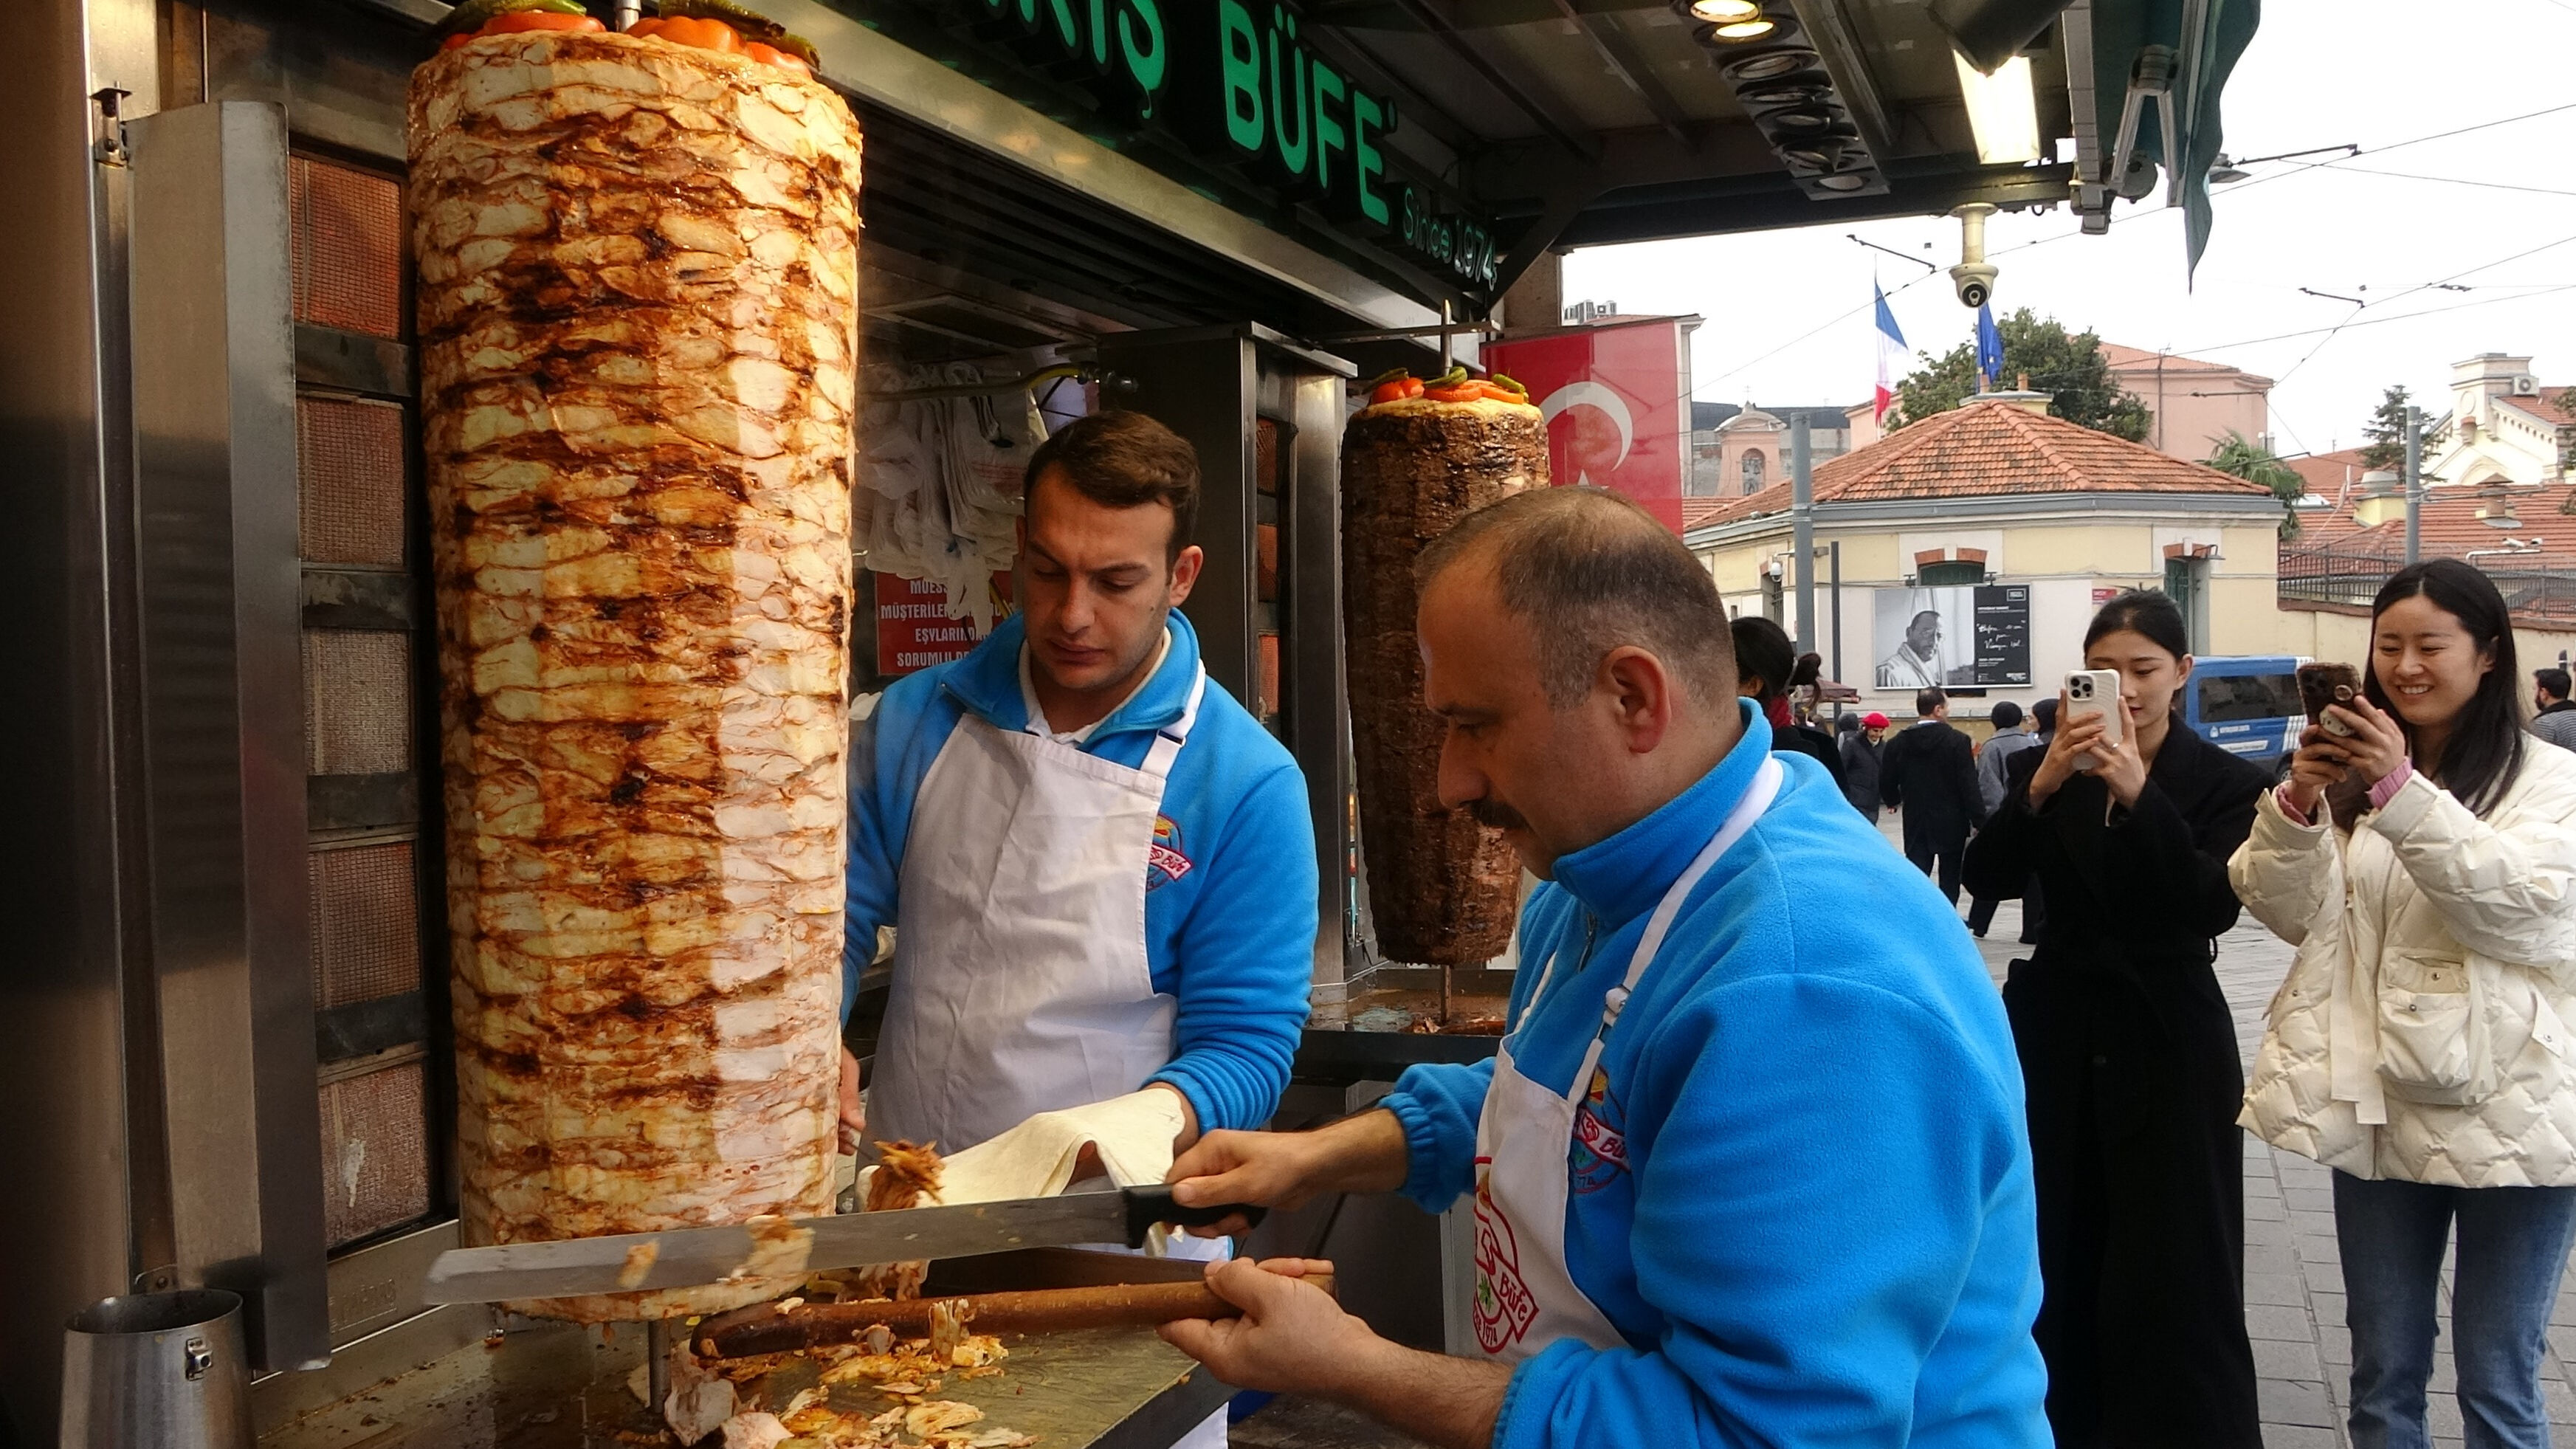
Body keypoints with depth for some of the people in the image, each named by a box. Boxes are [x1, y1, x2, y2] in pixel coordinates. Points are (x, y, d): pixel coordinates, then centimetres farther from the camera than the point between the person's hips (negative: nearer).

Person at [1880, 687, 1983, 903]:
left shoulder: (1898, 742, -1)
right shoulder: (1957, 741, -11)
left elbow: (1886, 782, 4)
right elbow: (1969, 786, -14)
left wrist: (1894, 801, 26)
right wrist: (1979, 822, -10)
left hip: (1916, 823, 3)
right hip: (1951, 824, -2)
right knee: (1950, 879, 9)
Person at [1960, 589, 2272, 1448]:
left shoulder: (2225, 781, -2)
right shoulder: (2039, 767, 5)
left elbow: (2216, 907, -17)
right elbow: (1987, 879, -8)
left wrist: (2140, 795, -28)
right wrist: (2041, 787, -23)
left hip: (2167, 1046, -2)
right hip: (2054, 1038, 3)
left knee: (2173, 1274, -1)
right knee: (2056, 1258, 8)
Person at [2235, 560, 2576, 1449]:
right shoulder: (2354, 770, 9)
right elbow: (2290, 915, 0)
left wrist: (2403, 791, -29)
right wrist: (2297, 804, -19)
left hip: (2505, 1118, -3)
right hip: (2376, 1110, 4)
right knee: (2383, 1374, 15)